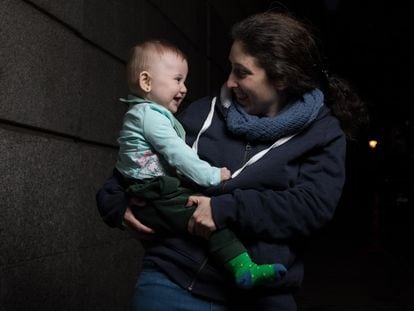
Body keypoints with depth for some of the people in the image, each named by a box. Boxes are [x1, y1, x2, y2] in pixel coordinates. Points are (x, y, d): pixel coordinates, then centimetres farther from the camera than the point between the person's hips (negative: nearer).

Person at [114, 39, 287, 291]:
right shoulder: (151, 114, -12)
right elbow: (177, 154, -19)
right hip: (154, 198, -11)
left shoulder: (146, 113, 21)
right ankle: (244, 270, -31)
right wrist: (213, 176, -13)